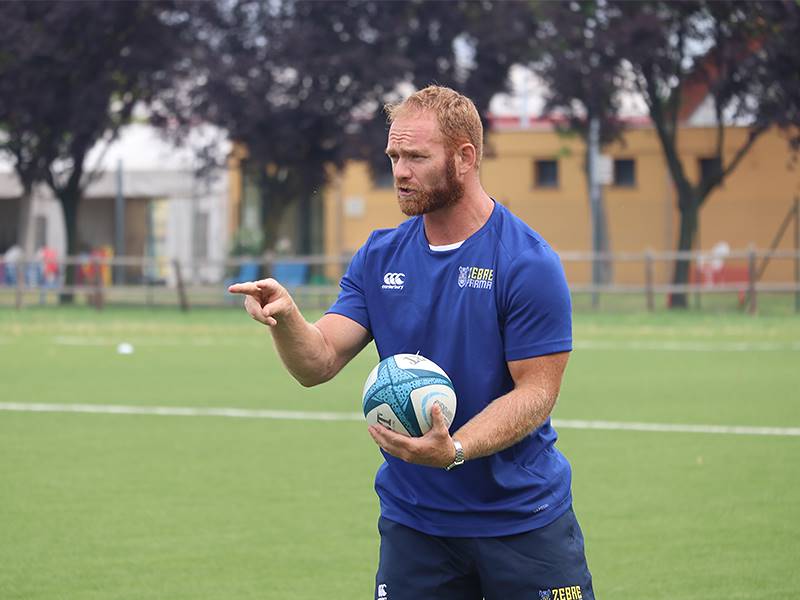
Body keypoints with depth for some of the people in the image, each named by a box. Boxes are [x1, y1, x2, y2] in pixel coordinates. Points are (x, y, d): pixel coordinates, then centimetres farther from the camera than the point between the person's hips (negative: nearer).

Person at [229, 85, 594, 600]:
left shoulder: (530, 263, -11)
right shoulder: (379, 258, 5)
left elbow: (536, 391, -14)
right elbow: (319, 363, -2)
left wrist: (454, 450, -28)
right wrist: (285, 319, -24)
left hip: (525, 519, -3)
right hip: (412, 526, 4)